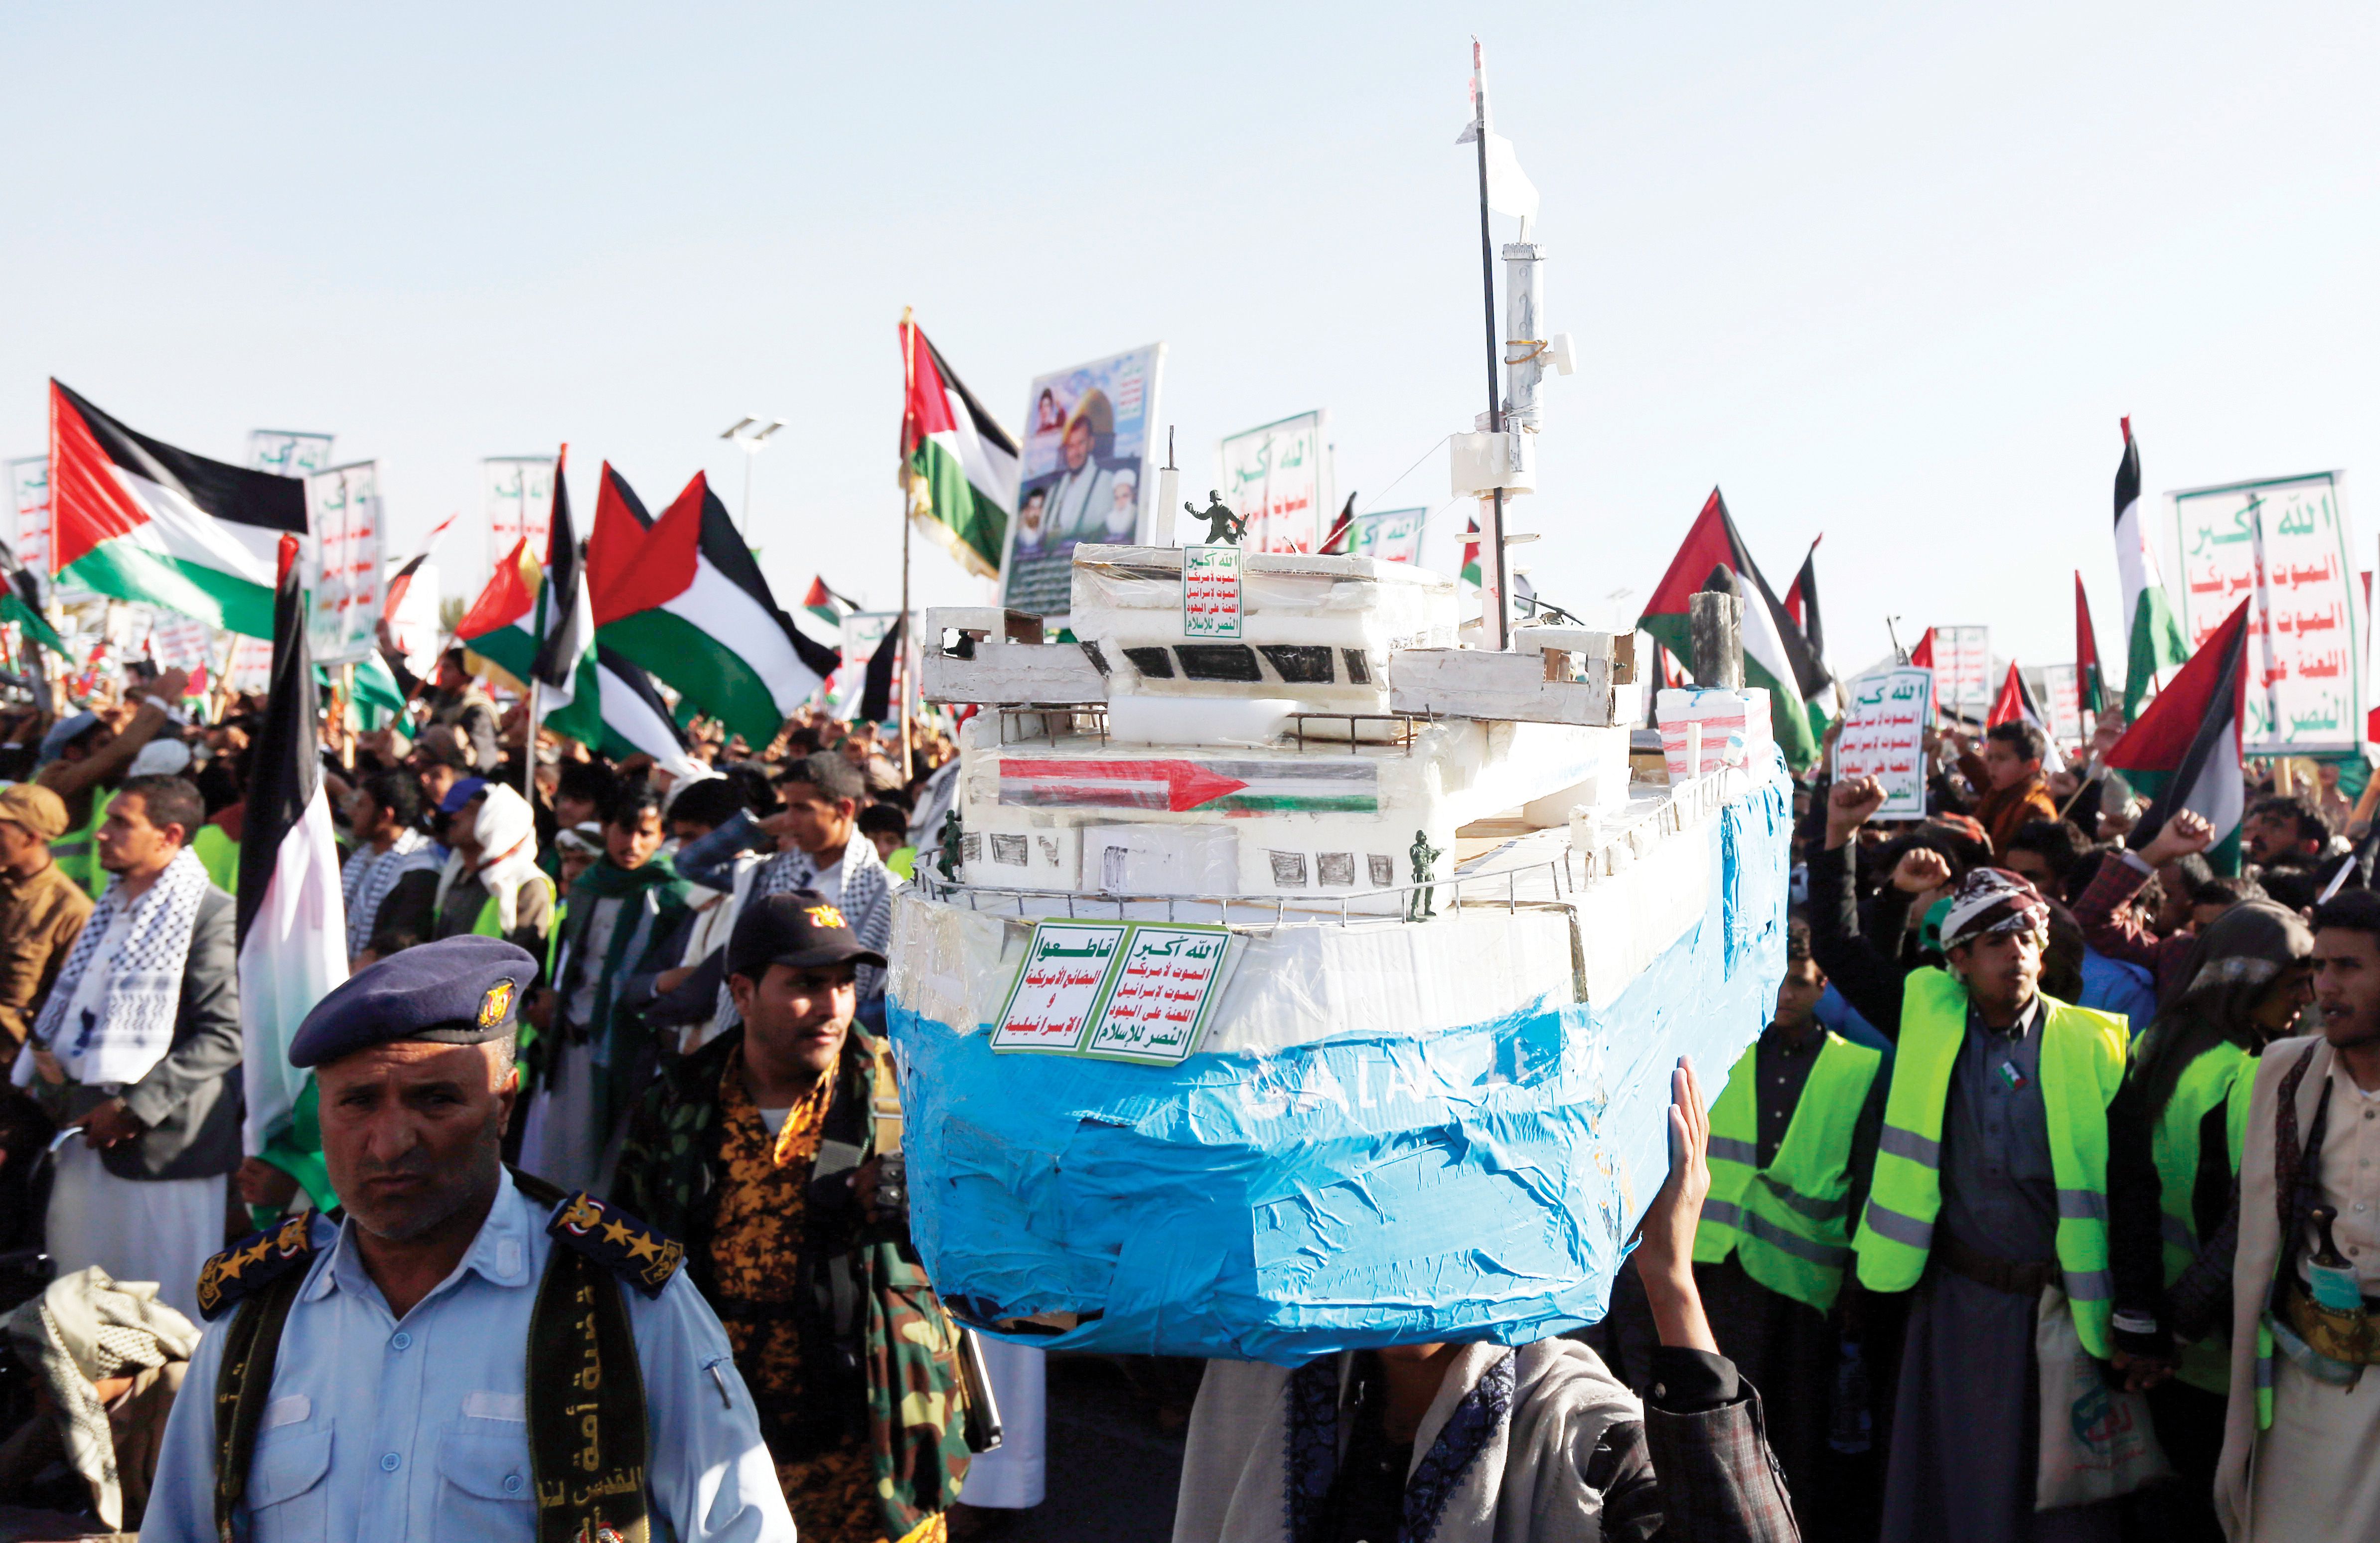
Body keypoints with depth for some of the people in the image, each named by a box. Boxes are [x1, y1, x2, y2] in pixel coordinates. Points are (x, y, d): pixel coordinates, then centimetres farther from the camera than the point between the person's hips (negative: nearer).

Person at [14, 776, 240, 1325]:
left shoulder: (212, 915, -11)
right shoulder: (110, 908, 16)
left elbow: (224, 1035, -18)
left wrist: (136, 1108, -19)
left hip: (158, 1142, -8)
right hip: (87, 1135, 8)